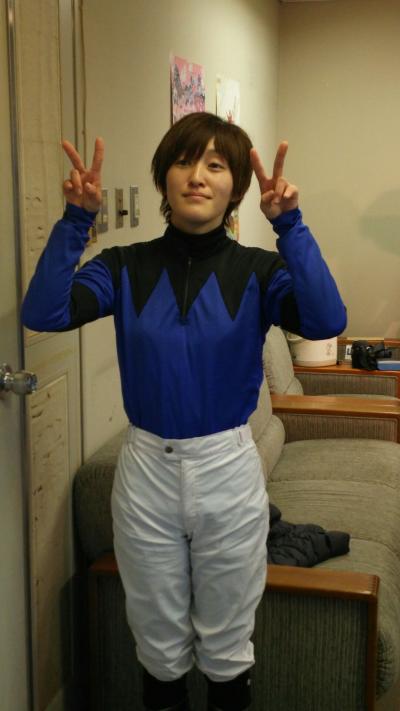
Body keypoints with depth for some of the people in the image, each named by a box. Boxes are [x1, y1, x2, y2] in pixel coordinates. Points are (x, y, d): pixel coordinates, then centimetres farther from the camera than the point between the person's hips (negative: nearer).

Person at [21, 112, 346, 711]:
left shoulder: (257, 271, -6)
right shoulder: (126, 267, -3)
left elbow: (326, 321, -26)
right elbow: (43, 313, -18)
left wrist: (289, 224, -31)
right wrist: (76, 219, -24)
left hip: (228, 468, -1)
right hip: (146, 467, 1)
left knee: (227, 645, 17)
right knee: (159, 644, 19)